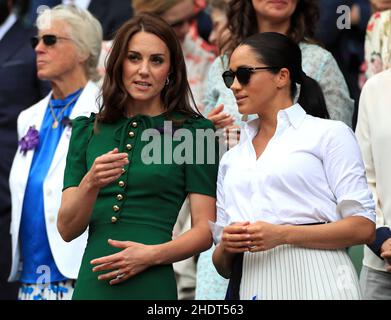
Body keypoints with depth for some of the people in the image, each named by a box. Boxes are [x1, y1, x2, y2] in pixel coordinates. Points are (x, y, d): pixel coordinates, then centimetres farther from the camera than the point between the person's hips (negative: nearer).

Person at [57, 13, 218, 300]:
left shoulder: (194, 131, -1)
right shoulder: (87, 131, 8)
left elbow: (205, 229, -3)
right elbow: (67, 230, 2)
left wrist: (153, 254, -18)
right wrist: (91, 184, -15)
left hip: (151, 287, -3)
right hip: (91, 283, 3)